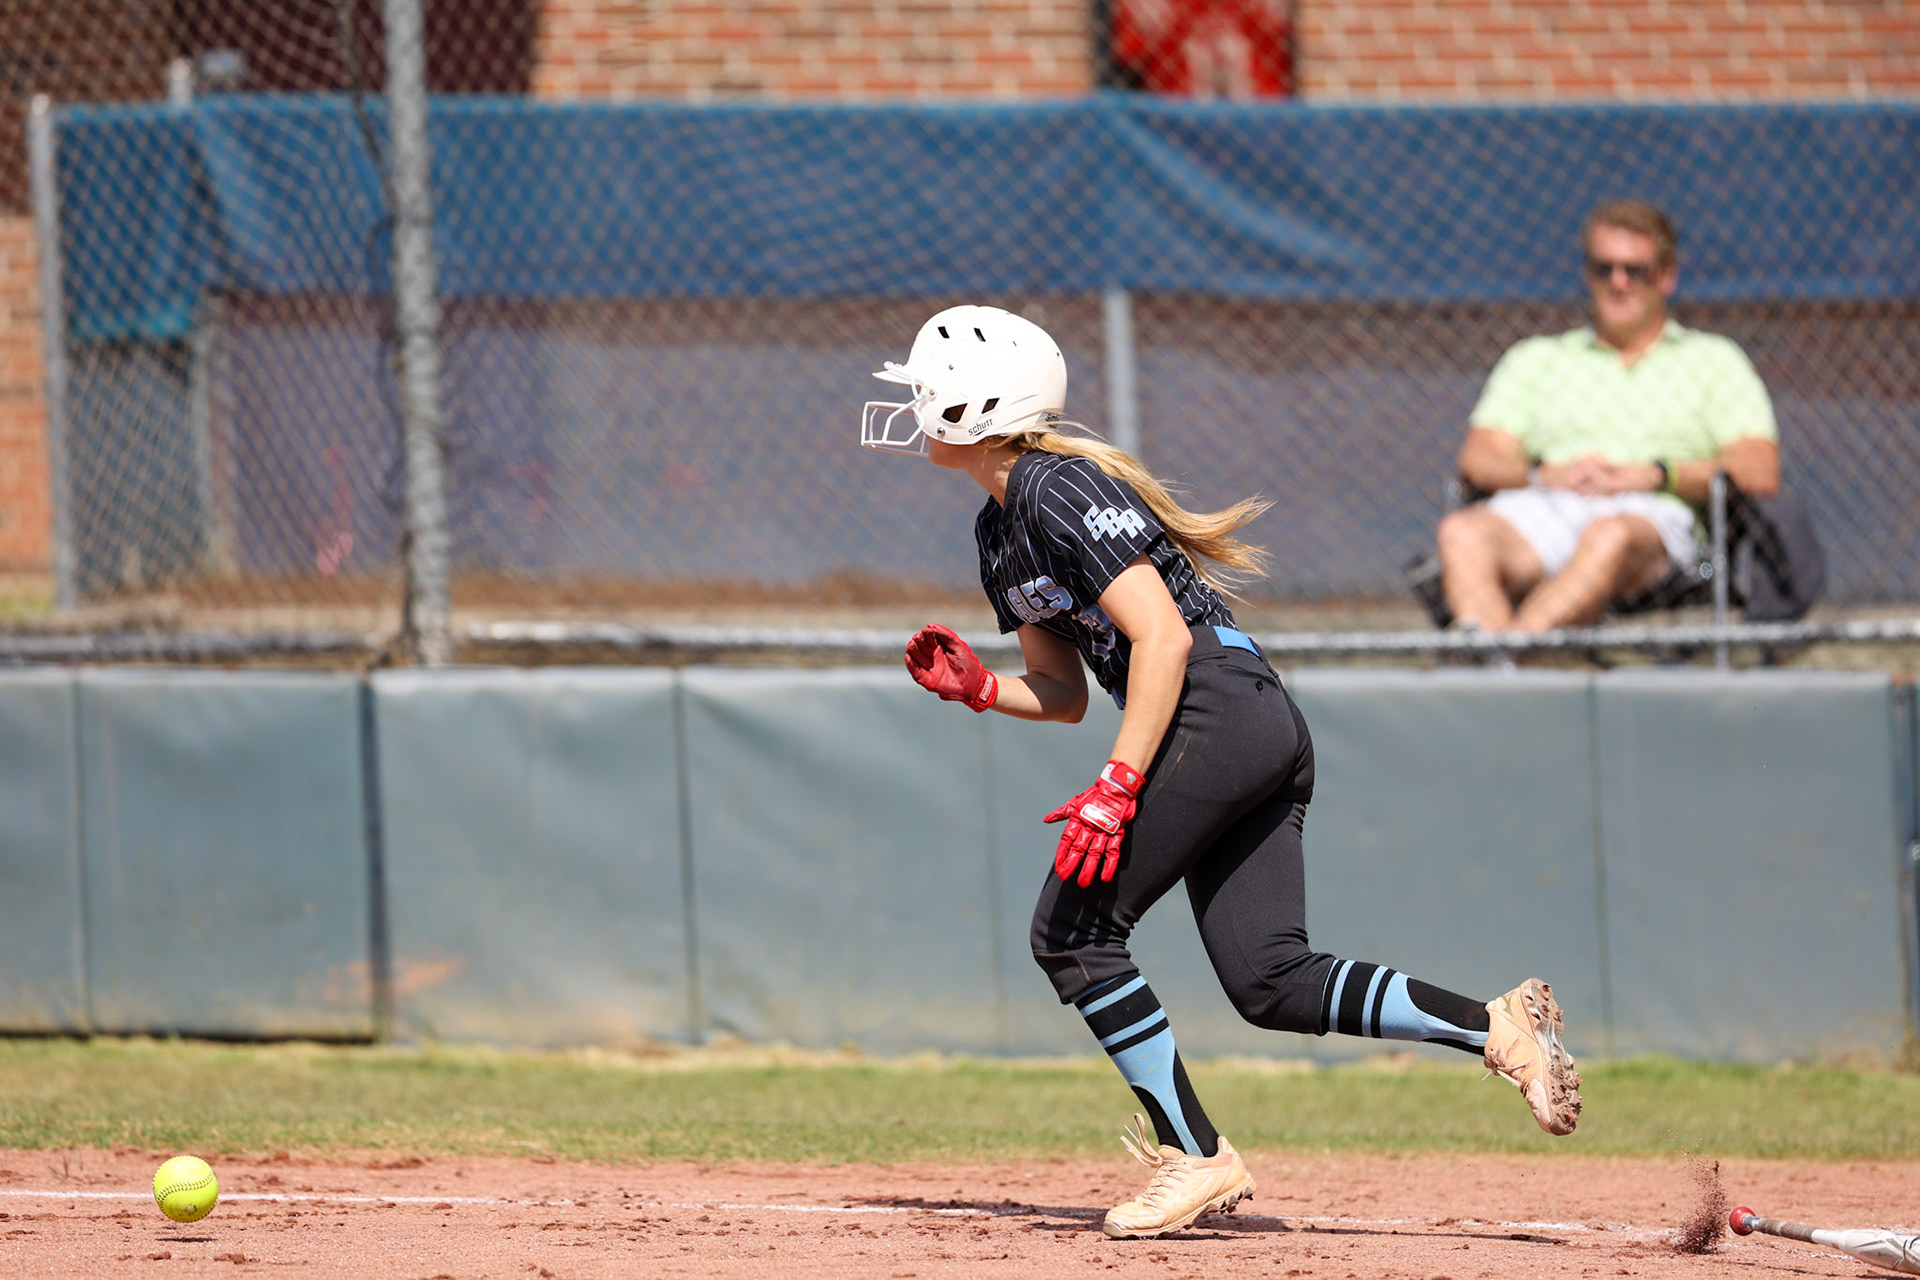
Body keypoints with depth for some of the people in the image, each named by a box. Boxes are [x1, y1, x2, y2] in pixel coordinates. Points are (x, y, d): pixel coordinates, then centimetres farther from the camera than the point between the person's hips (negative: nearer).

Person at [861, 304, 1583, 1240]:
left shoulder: (1057, 492, -10)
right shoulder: (998, 533, 21)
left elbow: (1161, 636, -19)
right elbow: (1065, 693, 26)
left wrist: (1117, 789, -23)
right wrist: (977, 688, 7)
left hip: (1217, 710, -10)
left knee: (1072, 932, -7)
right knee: (1271, 983, 1)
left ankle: (1195, 1159, -6)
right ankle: (1498, 1026, -4)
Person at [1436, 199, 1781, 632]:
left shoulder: (1713, 359, 25)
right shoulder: (1534, 358, 32)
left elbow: (1760, 473, 9)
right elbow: (1478, 459, 15)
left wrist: (1657, 475, -7)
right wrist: (1545, 473, -7)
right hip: (1541, 510, 2)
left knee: (1611, 537, -42)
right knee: (1462, 532, -35)